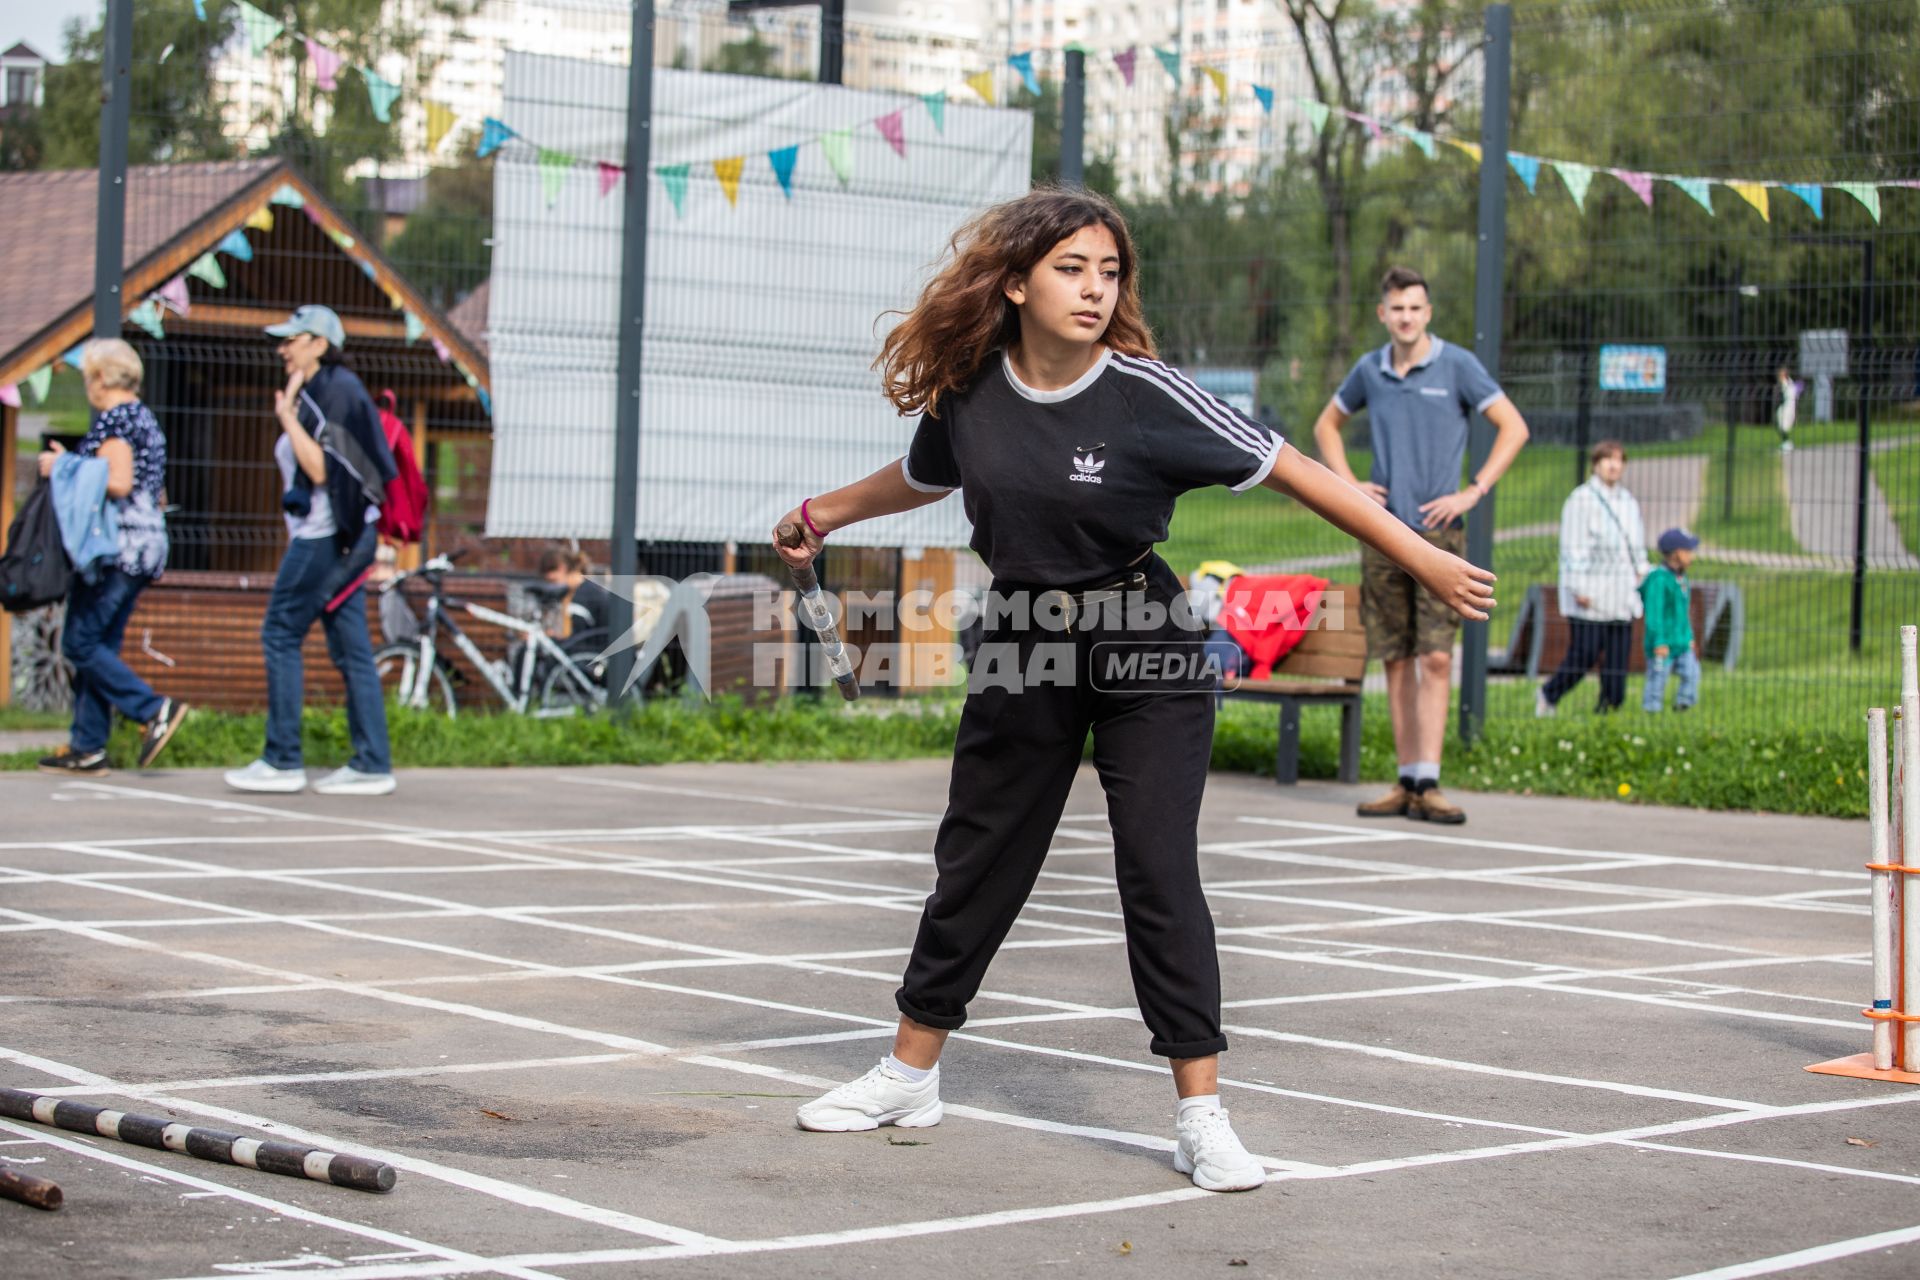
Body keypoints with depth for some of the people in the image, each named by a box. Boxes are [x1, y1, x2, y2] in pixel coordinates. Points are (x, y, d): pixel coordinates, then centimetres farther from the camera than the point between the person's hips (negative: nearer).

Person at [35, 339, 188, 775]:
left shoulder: (113, 419, -11)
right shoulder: (145, 418, 18)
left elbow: (118, 482, -22)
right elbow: (158, 496, 22)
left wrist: (65, 467, -11)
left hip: (115, 547, -10)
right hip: (148, 542, 10)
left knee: (80, 643, -7)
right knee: (101, 646, 10)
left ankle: (155, 710, -13)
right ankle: (87, 748, 9)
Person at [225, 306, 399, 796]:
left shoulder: (334, 390, -12)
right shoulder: (318, 393, 18)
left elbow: (320, 468, -19)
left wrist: (287, 417, -13)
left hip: (327, 535, -10)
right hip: (333, 536, 10)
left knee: (281, 635, -6)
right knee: (351, 647, 6)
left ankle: (282, 761, -4)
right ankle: (371, 764, 5)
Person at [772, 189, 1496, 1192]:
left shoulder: (1146, 396, -18)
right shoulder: (966, 392, -5)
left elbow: (1294, 472, -16)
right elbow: (923, 477, 18)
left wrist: (1426, 563, -18)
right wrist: (821, 515, 32)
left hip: (1146, 661, -4)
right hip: (1024, 654, 4)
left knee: (1159, 871, -10)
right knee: (975, 858, 13)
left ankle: (1201, 1117, -4)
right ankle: (911, 1074, 28)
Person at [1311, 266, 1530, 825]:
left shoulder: (1457, 365, -2)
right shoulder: (1370, 370, 9)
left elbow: (1513, 427, -1)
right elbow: (1326, 426, 25)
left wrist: (1473, 492, -7)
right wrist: (1347, 483, 11)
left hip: (1437, 531, -4)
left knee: (1435, 658, -10)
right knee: (1397, 659, 5)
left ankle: (1427, 784, -11)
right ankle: (1406, 782, 10)